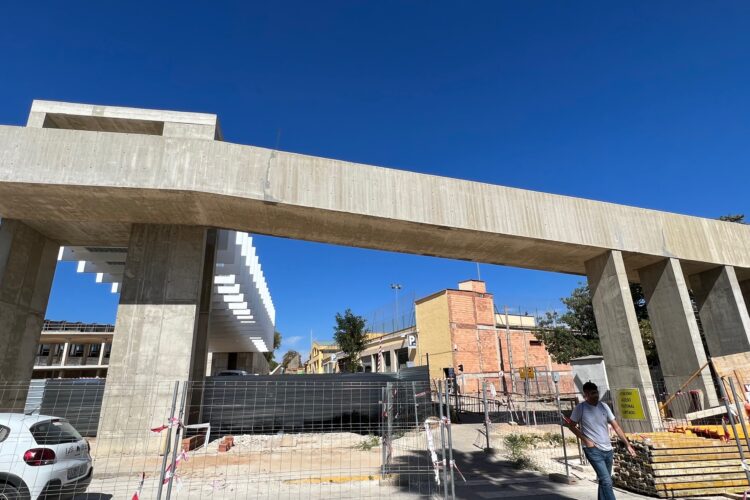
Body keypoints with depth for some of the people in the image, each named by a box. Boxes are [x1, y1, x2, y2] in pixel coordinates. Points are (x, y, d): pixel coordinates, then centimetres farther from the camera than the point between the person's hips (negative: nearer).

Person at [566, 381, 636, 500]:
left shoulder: (604, 406, 4)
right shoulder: (580, 408, -10)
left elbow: (616, 426, 8)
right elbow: (571, 426, -2)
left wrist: (627, 444, 3)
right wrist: (585, 440, -11)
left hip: (608, 450, 6)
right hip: (593, 450, -6)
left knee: (604, 481, 16)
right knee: (607, 481, -14)